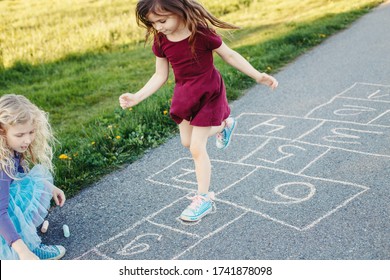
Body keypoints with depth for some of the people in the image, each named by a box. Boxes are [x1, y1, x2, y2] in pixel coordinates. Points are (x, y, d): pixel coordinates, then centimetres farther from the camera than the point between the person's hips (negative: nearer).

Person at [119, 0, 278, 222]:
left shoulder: (201, 33, -23)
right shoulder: (161, 41, -8)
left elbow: (229, 55, -11)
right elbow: (161, 76, 1)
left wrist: (257, 75, -13)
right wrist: (137, 97, -7)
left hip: (207, 94, -6)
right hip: (185, 96, 6)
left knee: (197, 148, -5)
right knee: (187, 142, 18)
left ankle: (204, 198, 11)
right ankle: (224, 125, 43)